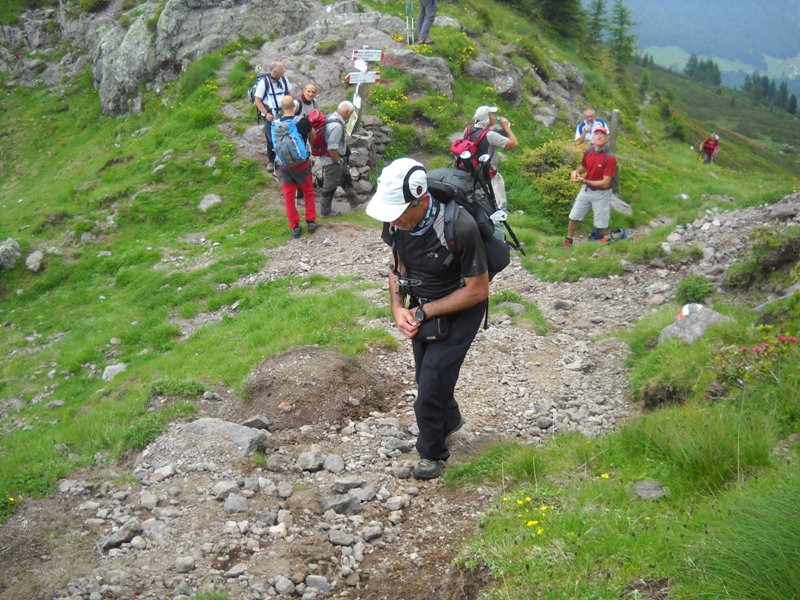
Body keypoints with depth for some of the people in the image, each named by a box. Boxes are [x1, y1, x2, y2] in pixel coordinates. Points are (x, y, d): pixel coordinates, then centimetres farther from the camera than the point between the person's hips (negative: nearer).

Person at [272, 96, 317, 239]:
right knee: (308, 193, 18)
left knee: (289, 196, 12)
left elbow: (275, 144, 4)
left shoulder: (275, 124, -10)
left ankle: (294, 227, 16)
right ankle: (311, 222, 21)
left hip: (284, 165, 2)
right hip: (301, 164, -2)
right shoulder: (302, 121, -17)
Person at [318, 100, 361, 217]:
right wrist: (337, 161, -18)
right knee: (330, 186, 5)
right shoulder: (337, 126, -29)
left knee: (346, 178, 24)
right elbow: (332, 148, -32)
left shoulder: (331, 118, 3)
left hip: (338, 159, 10)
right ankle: (325, 211, 19)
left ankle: (354, 200, 40)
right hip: (332, 161, -10)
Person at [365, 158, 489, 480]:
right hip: (422, 308, 6)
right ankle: (451, 420, 50)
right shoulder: (396, 220, -17)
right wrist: (398, 308, -11)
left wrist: (423, 313, -20)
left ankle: (432, 452, 23)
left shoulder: (460, 227, -35)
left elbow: (478, 290, -23)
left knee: (431, 385, -3)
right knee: (427, 376, 19)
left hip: (460, 312, -6)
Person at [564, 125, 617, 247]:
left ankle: (601, 242, 32)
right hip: (586, 190, 5)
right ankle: (568, 241, 33)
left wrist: (585, 181, -30)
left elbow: (605, 183, -25)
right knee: (574, 217, 14)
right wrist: (576, 172, -10)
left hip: (601, 194, -5)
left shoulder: (610, 158, -23)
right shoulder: (588, 152, -5)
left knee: (600, 223, 6)